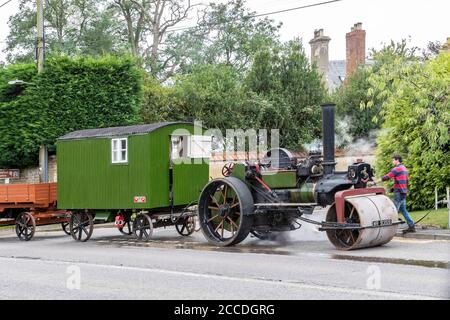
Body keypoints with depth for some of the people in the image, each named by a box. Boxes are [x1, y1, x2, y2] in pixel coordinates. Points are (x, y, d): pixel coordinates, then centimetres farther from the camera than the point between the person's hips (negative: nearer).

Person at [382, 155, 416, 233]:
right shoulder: (404, 168, 18)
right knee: (403, 210, 13)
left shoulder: (397, 168, -12)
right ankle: (411, 226, 12)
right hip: (404, 192, 9)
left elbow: (387, 177, -16)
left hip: (399, 192, -9)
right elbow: (407, 180, 24)